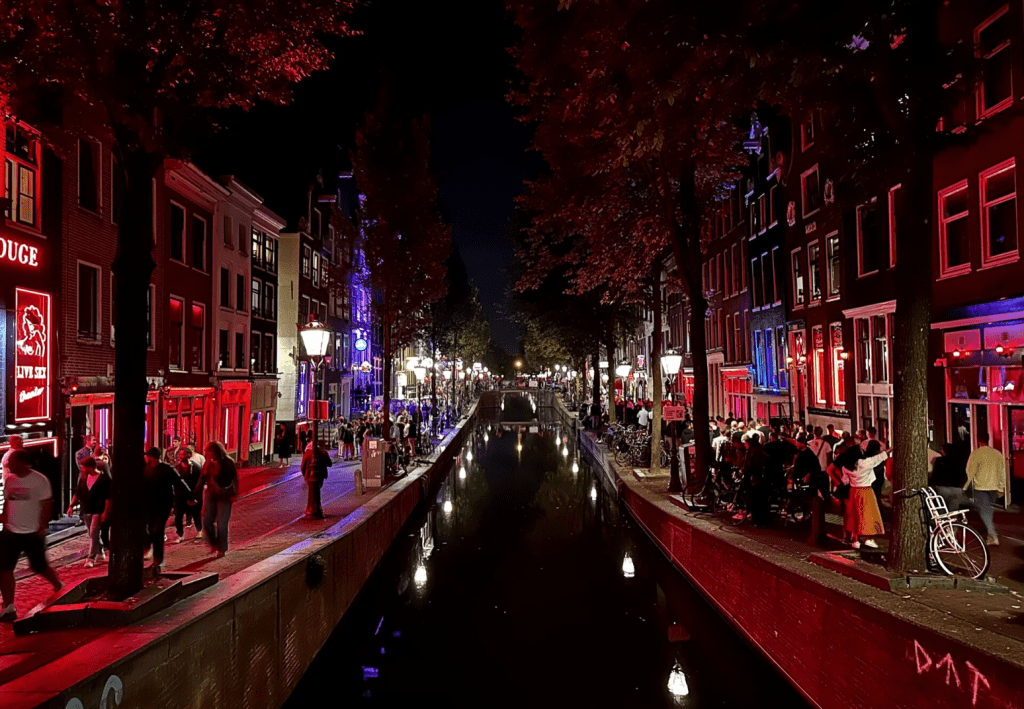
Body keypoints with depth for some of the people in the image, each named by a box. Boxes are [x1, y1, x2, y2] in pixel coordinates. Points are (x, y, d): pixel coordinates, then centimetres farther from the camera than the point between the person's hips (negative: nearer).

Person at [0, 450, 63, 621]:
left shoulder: (39, 480, -13)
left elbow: (47, 505, -12)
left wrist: (42, 527, -16)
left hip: (33, 533, -5)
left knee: (40, 567, 6)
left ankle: (60, 587, 33)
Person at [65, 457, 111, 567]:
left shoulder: (104, 478, -11)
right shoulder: (83, 478, 7)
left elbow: (108, 497, -12)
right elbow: (77, 493, 15)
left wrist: (106, 512, -16)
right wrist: (71, 505, 2)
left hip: (98, 511, -6)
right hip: (86, 511, 6)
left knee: (94, 534, -12)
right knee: (92, 534, 15)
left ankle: (91, 558, -10)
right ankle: (99, 551, 34)